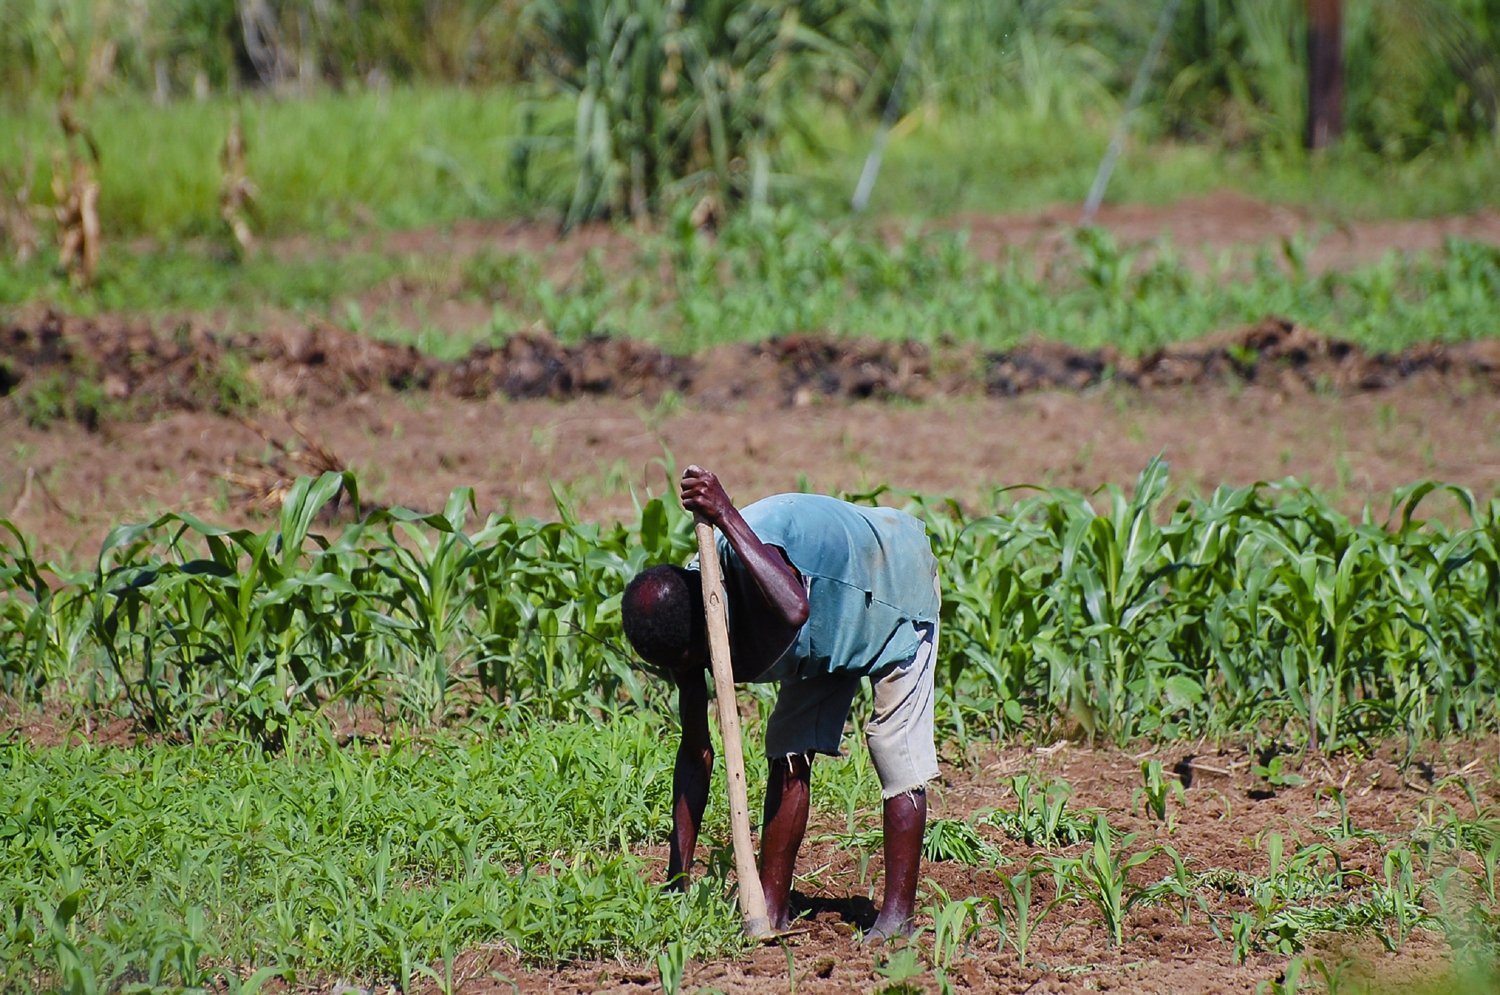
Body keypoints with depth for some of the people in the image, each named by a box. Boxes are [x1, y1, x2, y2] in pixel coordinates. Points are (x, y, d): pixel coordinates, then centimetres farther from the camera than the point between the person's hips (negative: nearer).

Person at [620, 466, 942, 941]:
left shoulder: (746, 545, -42)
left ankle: (898, 915, -8)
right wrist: (678, 875, -18)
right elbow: (695, 752, -15)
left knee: (897, 755, -11)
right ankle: (773, 909, 4)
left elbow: (793, 610, -64)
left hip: (896, 577, -6)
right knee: (787, 754, -1)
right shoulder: (684, 629, -21)